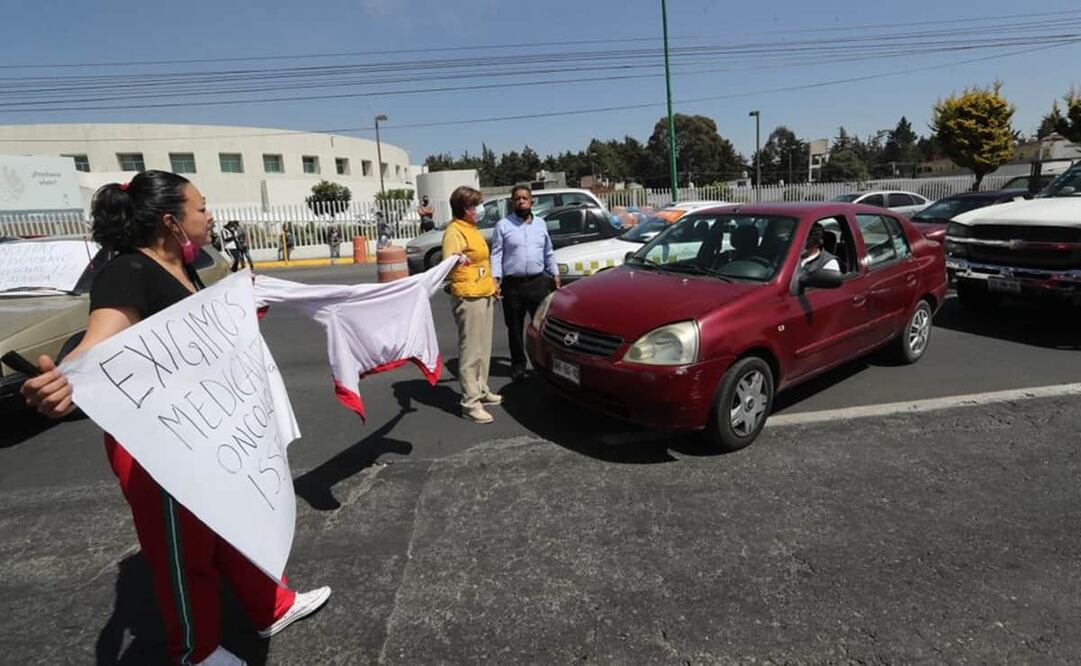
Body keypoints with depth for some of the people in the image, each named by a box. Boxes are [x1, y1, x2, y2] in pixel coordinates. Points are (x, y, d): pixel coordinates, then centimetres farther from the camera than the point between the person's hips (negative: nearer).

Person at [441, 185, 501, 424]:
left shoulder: (471, 229, 16)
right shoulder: (455, 231, -13)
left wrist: (492, 287, 28)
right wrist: (456, 260, -48)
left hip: (484, 295, 10)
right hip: (468, 297, -10)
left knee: (484, 348, 16)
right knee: (471, 351, -7)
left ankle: (481, 390, 29)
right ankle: (470, 404, -3)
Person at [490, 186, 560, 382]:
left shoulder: (540, 223, 12)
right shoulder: (503, 225, 2)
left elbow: (549, 252, 18)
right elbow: (496, 255, -2)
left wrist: (555, 274, 14)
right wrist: (495, 279, -12)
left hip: (539, 281, 2)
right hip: (513, 284, -2)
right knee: (515, 327, 5)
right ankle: (518, 365, 18)